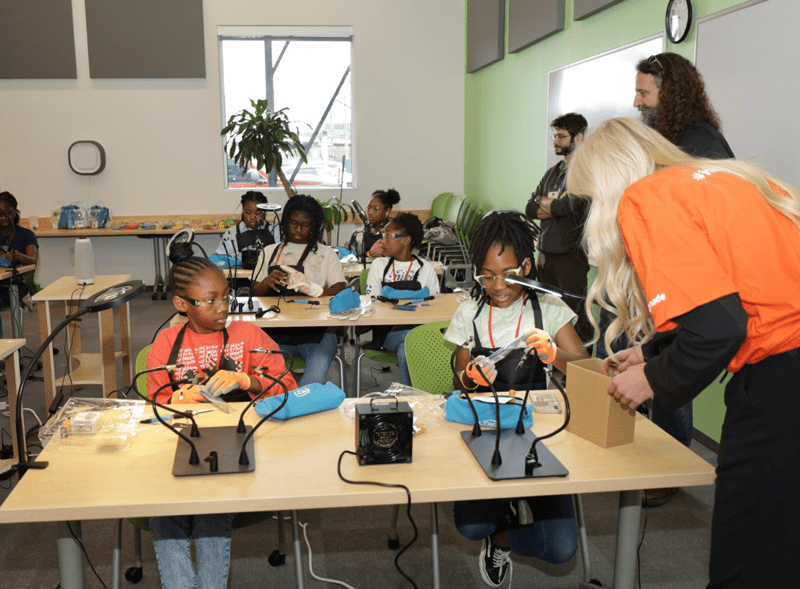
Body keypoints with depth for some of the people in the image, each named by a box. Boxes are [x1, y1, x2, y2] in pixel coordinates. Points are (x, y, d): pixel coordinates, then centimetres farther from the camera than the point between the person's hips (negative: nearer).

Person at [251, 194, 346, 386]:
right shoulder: (269, 252, 24)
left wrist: (313, 289, -20)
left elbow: (340, 290, 3)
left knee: (315, 376, -34)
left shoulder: (327, 254, 19)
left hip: (316, 330, -1)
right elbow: (255, 293, 18)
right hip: (276, 328, 2)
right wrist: (267, 282, -8)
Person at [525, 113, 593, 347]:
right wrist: (555, 207, -7)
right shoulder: (552, 172, 18)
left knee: (575, 314, -4)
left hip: (571, 254, -8)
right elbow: (530, 209, 12)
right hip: (546, 253, 8)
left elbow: (568, 207, -21)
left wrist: (545, 202, -1)